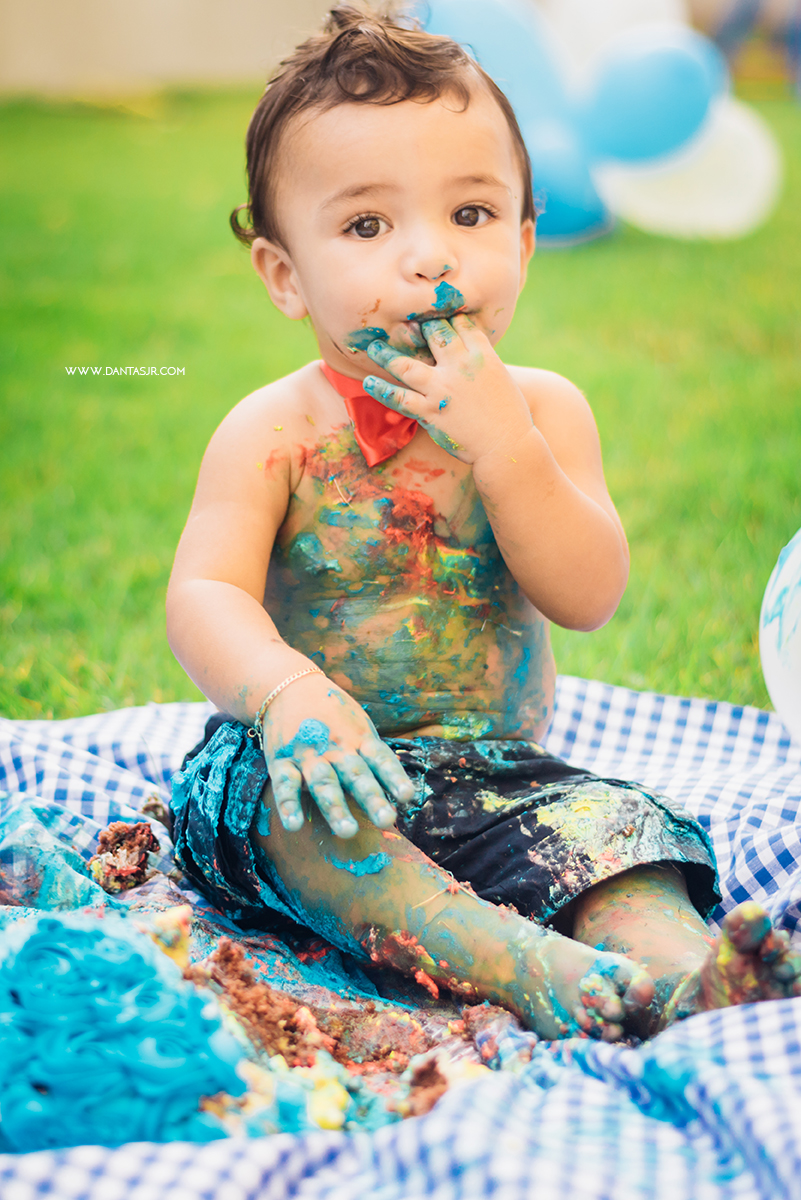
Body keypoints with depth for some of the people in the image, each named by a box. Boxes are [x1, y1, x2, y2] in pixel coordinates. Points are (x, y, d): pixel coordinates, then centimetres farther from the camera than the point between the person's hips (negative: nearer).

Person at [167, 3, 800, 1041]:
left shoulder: (544, 410, 1)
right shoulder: (275, 431, -6)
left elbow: (588, 597, -10)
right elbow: (203, 595, -17)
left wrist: (502, 445, -23)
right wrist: (286, 690, -40)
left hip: (500, 772, 2)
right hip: (329, 765, -2)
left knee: (607, 819, -25)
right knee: (282, 791, -34)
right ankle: (527, 968, -46)